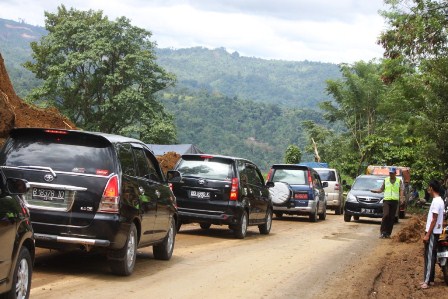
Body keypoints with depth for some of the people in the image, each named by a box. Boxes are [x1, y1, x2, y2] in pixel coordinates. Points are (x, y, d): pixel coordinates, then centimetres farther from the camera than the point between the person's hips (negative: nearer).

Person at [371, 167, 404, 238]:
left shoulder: (399, 181, 11)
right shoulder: (386, 180, 13)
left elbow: (401, 190, 6)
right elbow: (381, 189, 15)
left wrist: (401, 198, -10)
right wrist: (374, 191, -3)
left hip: (394, 201, 1)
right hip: (386, 200, -1)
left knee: (392, 218, 0)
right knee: (385, 215, -17)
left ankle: (388, 233, 5)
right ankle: (382, 231, -12)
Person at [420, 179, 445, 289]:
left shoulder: (436, 202, -19)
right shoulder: (439, 201, 12)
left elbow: (434, 220, -21)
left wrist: (427, 235, -20)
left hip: (432, 233, -10)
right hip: (434, 232, 10)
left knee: (430, 256, -8)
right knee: (430, 256, 12)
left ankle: (427, 281, -6)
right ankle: (429, 279, 17)